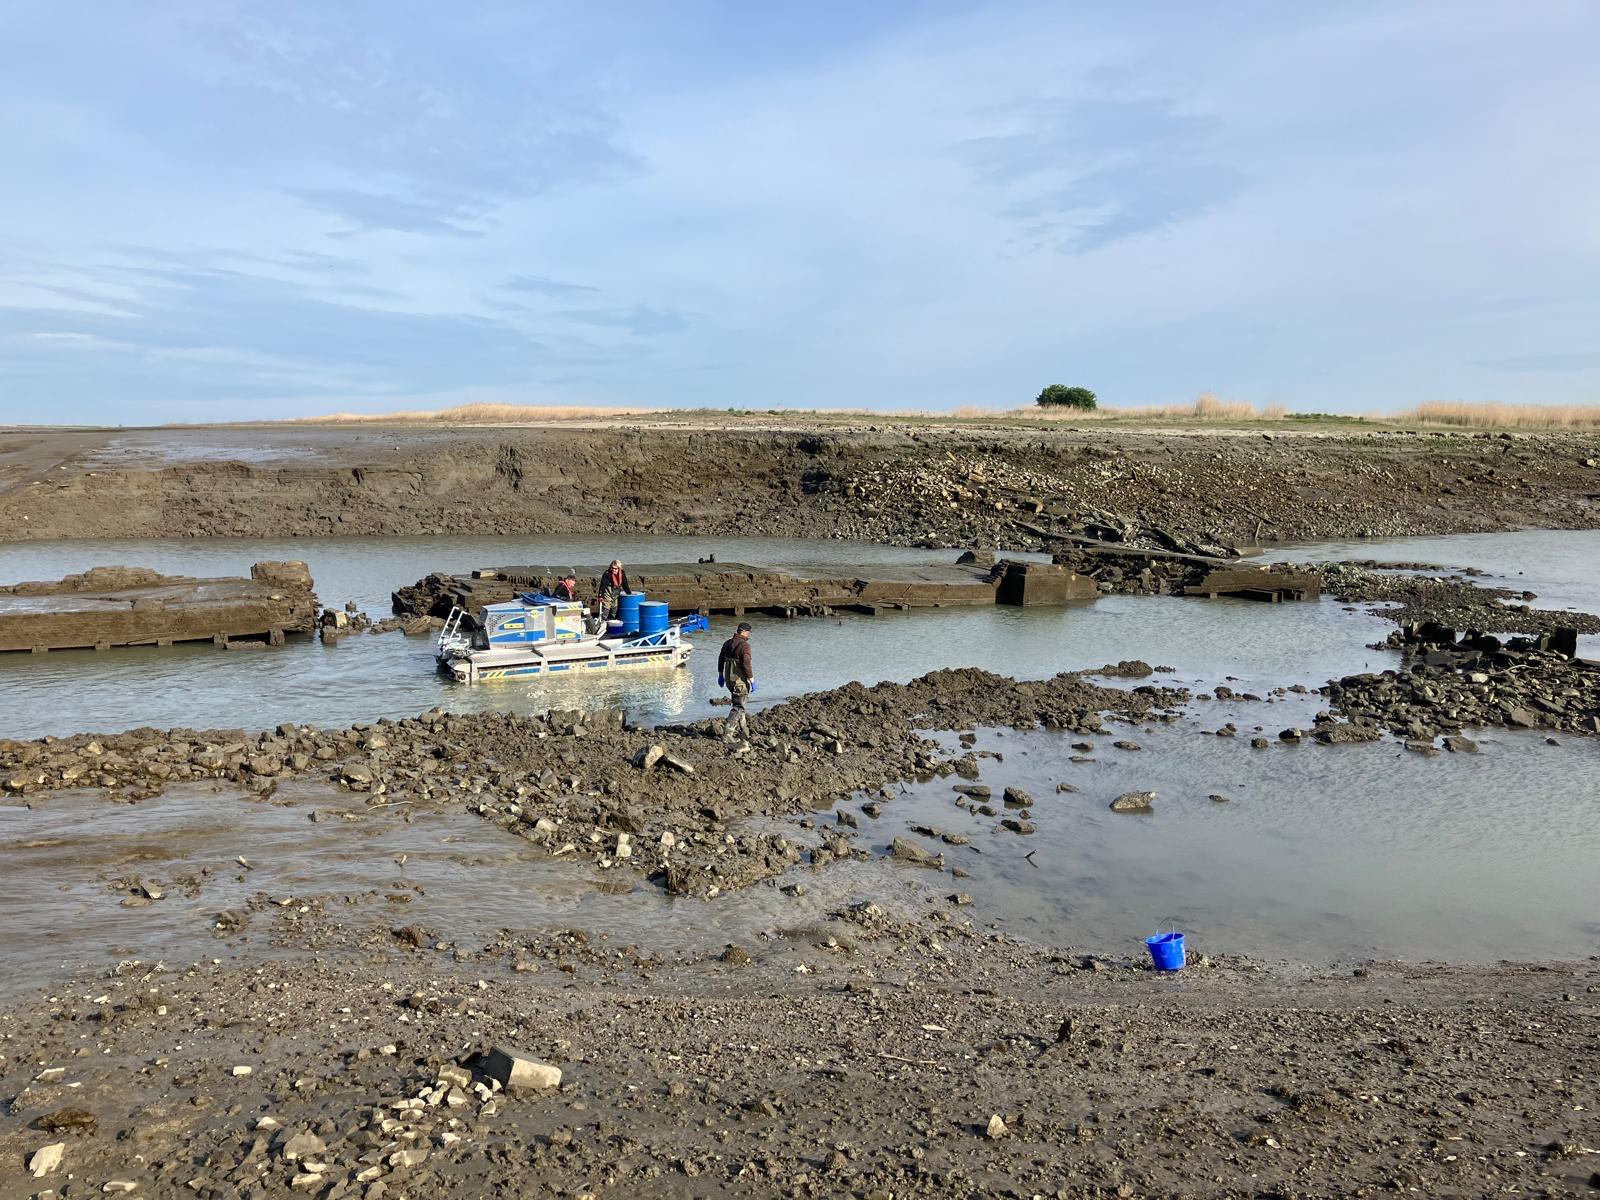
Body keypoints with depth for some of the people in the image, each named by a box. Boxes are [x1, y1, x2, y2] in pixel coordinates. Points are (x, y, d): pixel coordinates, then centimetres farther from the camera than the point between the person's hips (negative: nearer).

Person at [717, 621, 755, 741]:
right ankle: (727, 732, -11)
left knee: (738, 703, 23)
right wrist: (752, 680, -17)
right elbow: (746, 664, -23)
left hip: (729, 679, 8)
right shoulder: (744, 645, -17)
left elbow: (721, 659, 16)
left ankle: (743, 728, 33)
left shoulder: (727, 643, 9)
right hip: (740, 680, -8)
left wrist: (720, 675, 26)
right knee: (738, 707, -3)